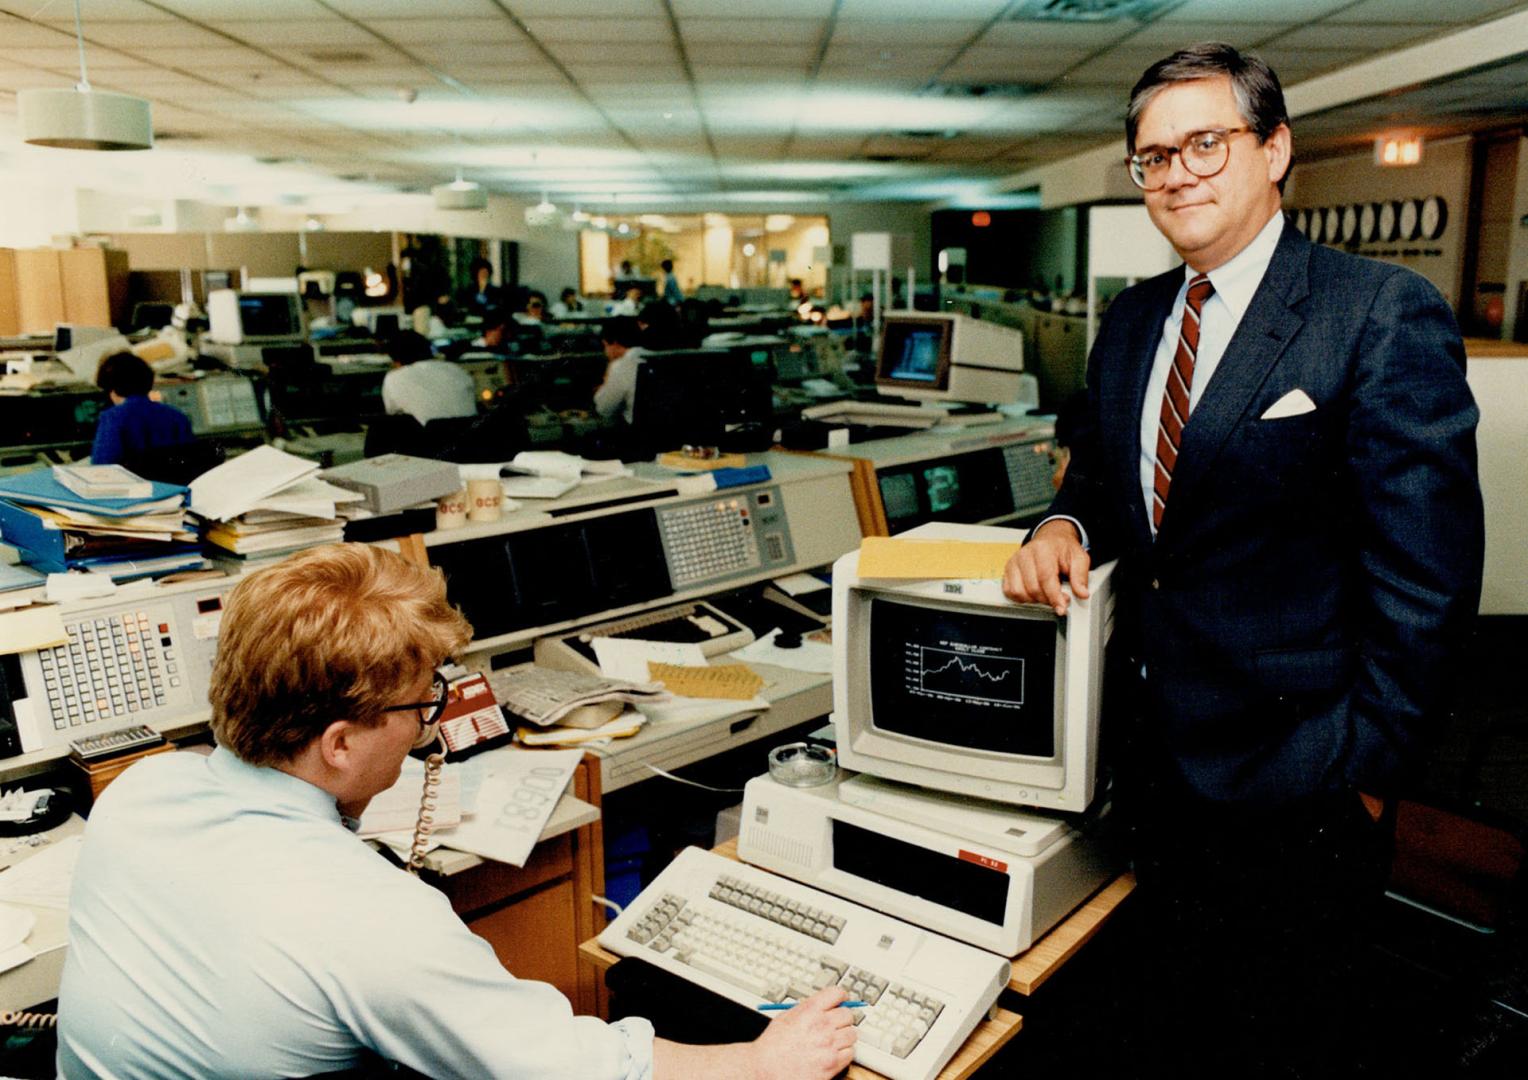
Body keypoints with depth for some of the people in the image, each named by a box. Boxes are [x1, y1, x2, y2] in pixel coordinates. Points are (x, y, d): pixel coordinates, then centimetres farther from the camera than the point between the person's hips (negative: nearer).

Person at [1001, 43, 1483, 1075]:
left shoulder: (1384, 315, -14)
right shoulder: (1132, 319, 7)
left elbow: (1424, 572, -16)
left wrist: (1369, 768, -15)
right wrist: (1066, 525, -6)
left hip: (1292, 776, -6)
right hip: (1155, 752, 6)